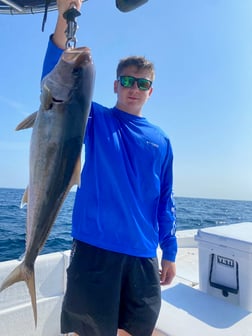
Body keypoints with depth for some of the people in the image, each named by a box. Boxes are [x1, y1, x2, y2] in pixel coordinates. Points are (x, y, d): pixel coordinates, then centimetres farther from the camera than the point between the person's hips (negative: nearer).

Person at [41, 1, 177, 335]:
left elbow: (165, 200, 10)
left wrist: (170, 251, 10)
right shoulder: (96, 120, 2)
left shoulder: (161, 141, 9)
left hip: (143, 253, 3)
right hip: (95, 247, -2)